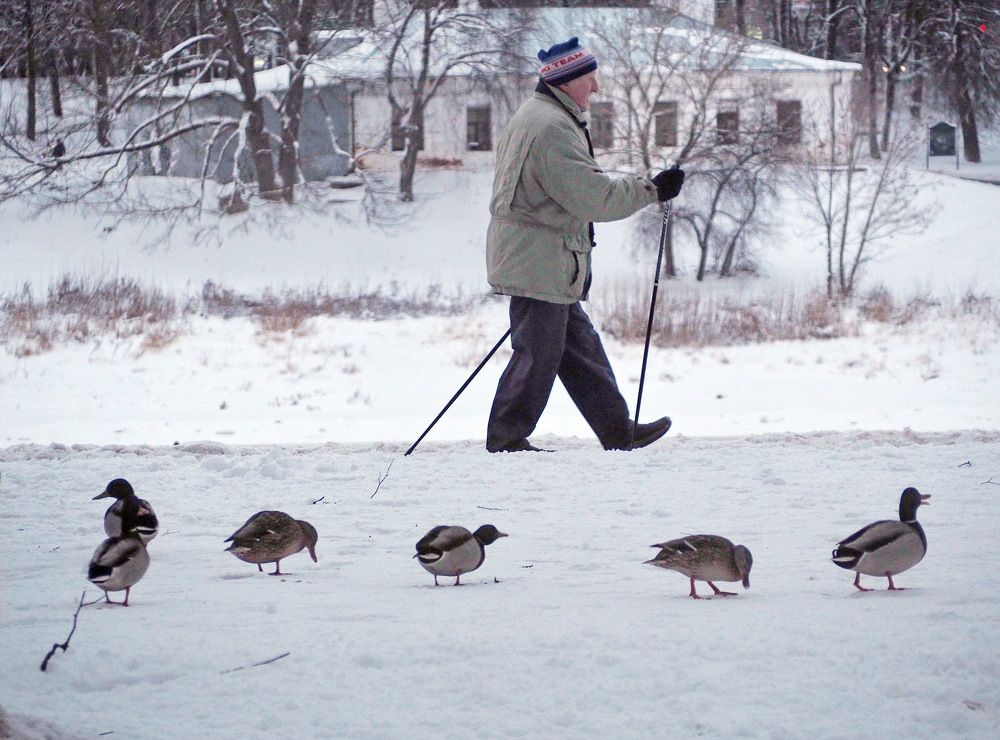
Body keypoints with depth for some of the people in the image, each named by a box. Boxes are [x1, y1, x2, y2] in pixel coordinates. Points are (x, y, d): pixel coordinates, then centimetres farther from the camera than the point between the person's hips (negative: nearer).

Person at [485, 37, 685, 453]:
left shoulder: (532, 116, 17)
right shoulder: (554, 128, -19)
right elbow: (594, 197, -23)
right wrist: (652, 189, -15)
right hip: (539, 263, -11)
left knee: (580, 347, 13)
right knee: (538, 353, -4)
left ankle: (618, 431, 18)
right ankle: (506, 439, 2)